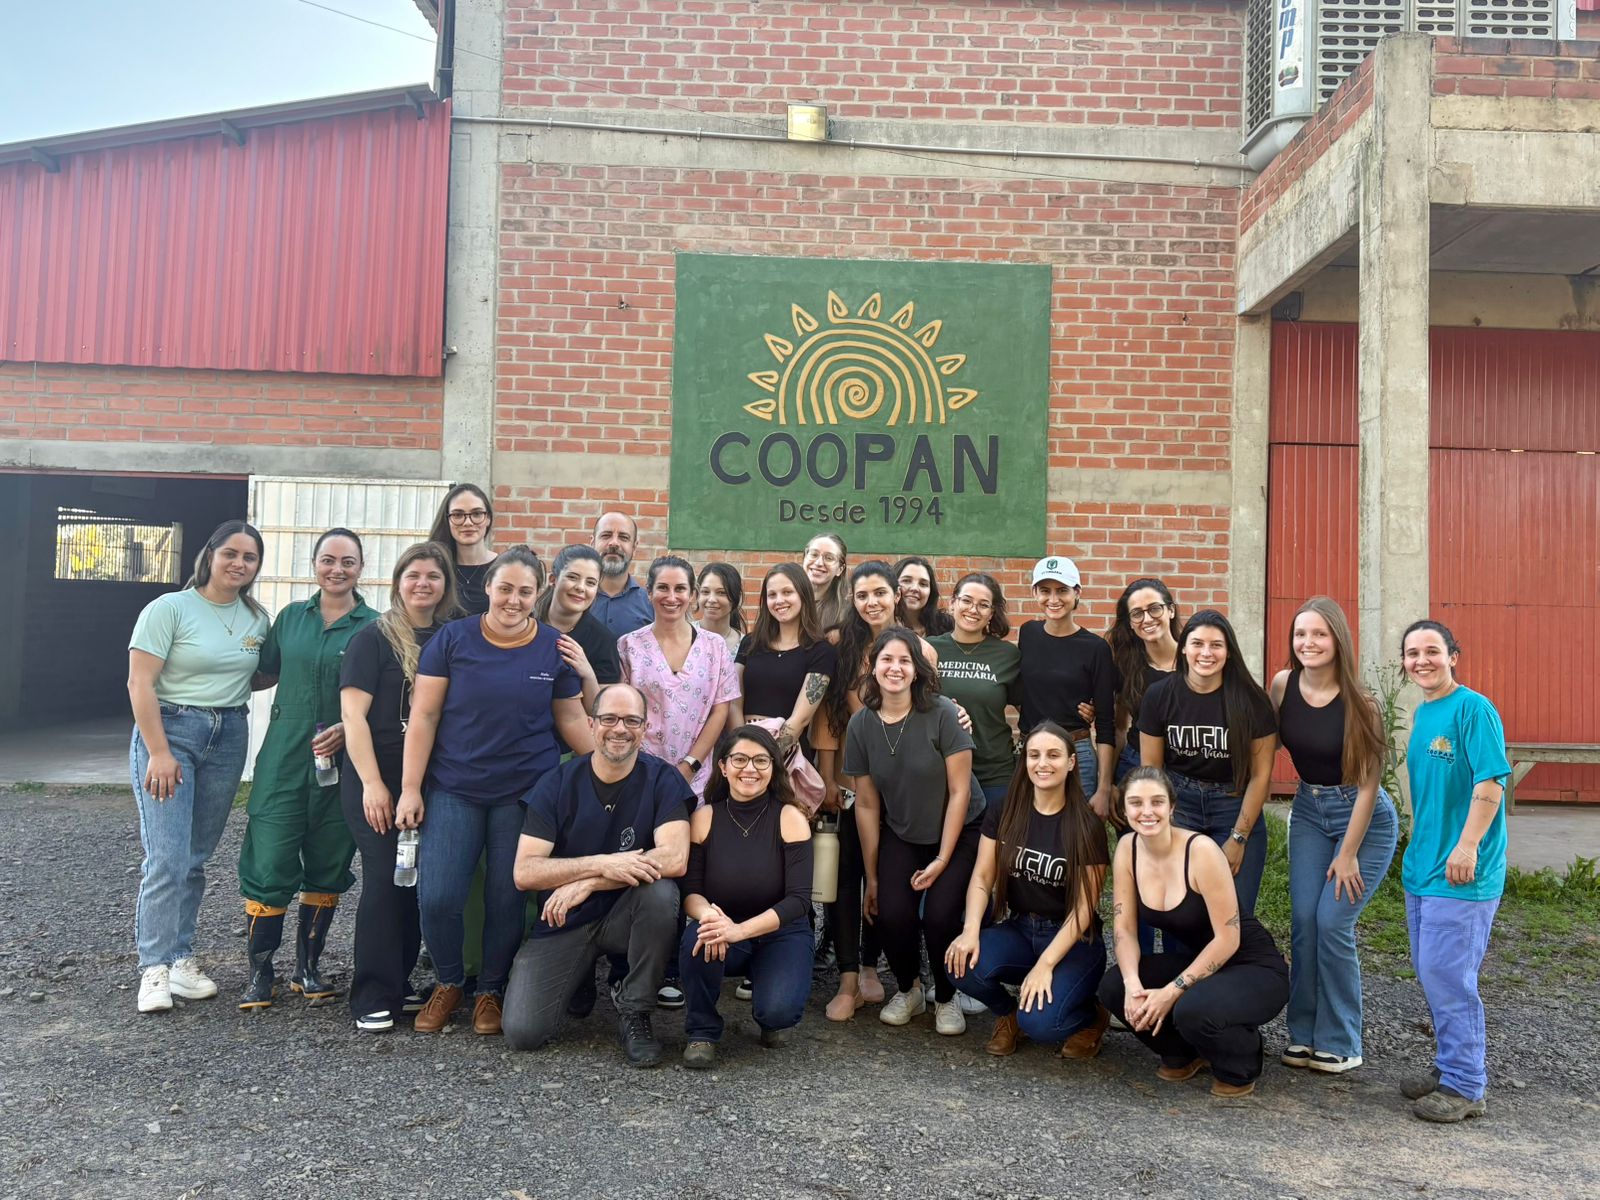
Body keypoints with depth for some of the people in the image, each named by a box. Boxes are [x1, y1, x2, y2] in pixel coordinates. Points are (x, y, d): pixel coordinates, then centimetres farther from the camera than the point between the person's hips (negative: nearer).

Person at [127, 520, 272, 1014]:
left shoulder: (258, 618, 8)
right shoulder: (169, 608, -7)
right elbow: (141, 684, -12)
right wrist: (159, 753, -17)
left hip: (229, 737, 5)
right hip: (169, 731, -5)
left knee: (197, 857, 9)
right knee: (167, 858, -10)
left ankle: (181, 957, 18)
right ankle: (157, 967, -2)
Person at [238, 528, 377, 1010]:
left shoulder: (373, 626, -2)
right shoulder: (291, 617, 8)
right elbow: (268, 672, 19)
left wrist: (348, 728, -18)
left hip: (342, 765, -1)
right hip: (284, 759, 1)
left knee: (328, 870, 9)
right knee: (268, 865, -2)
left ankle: (309, 966, 25)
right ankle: (260, 972, 13)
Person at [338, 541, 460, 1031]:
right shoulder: (374, 637, -4)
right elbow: (353, 714, -9)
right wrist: (372, 783, -15)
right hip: (376, 779, -4)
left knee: (417, 881, 8)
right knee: (384, 880, -6)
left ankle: (399, 985, 22)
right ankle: (373, 998, 5)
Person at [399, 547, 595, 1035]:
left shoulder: (554, 648, 1)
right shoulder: (453, 639, -1)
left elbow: (571, 719, 8)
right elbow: (424, 715, -1)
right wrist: (410, 787, -5)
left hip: (526, 793, 0)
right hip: (454, 789, 0)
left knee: (507, 899, 6)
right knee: (437, 897, -5)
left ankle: (491, 991, 29)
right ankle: (449, 982, 23)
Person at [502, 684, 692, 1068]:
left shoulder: (662, 779, -10)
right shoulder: (557, 785, -7)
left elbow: (675, 858, -24)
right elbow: (524, 873, -14)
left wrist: (586, 884, -25)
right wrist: (602, 864, -28)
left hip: (625, 916, -1)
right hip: (562, 922, 1)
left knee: (661, 892, -34)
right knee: (522, 1033, -16)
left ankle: (634, 1013, -11)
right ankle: (580, 975, 18)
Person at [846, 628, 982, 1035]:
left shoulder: (941, 714, -20)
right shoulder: (861, 724, -9)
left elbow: (959, 791, -15)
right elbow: (866, 804, -3)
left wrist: (942, 860, -15)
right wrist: (872, 877, 1)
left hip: (958, 833, -2)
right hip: (900, 835, 3)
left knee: (939, 915, -19)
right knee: (892, 915, -16)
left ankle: (946, 998, 13)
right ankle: (908, 990, 16)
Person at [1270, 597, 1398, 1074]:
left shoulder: (1357, 702, -21)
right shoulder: (1283, 684, -9)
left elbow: (1367, 781, -16)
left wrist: (1348, 854, -13)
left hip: (1364, 818, -4)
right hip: (1309, 809, 4)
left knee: (1332, 922, -8)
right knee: (1303, 920, 0)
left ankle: (1339, 1044, 8)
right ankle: (1303, 1034, 14)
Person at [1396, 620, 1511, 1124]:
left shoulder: (1474, 709, -13)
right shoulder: (1421, 714, 12)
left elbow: (1491, 783, -19)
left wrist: (1466, 845, -22)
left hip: (1461, 873, -8)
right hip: (1422, 868, 8)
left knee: (1448, 976, -2)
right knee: (1429, 973, 16)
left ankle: (1466, 1087, 12)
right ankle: (1449, 1066, 31)